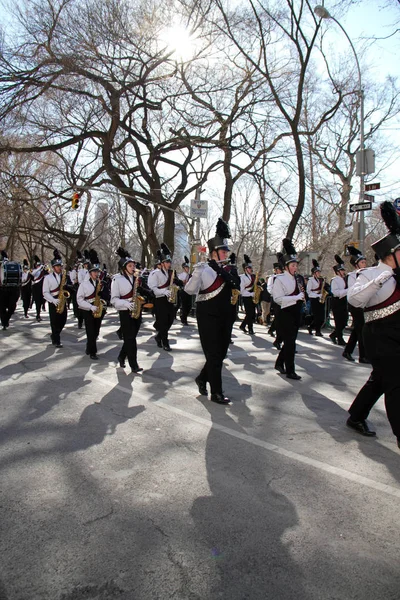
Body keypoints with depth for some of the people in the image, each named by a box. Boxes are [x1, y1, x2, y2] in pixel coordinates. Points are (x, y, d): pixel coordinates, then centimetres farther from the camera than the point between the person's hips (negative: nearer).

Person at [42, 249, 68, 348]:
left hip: (63, 302, 4)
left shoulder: (64, 276, 10)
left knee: (63, 320, 8)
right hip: (53, 303, -4)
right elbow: (45, 293, -8)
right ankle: (56, 341, 11)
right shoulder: (48, 278, -4)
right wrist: (54, 300, -21)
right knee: (55, 322, -1)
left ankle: (54, 336, 32)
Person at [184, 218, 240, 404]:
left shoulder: (229, 270, 8)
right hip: (208, 317, -6)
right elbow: (189, 290, -17)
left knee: (221, 353, 14)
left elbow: (236, 284, -11)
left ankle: (202, 378, 36)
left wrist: (221, 270, -20)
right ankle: (216, 393, 7)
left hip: (225, 317, 6)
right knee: (213, 355, -2)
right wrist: (197, 273, -30)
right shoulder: (204, 270, -9)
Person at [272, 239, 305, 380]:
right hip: (285, 314, -8)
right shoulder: (280, 279, -12)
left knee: (289, 342, 15)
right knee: (290, 343, -5)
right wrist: (296, 297, -23)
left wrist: (302, 296, 1)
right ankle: (290, 371, 5)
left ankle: (279, 363, 32)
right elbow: (278, 299, -22)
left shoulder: (298, 279, 11)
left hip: (295, 313, 8)